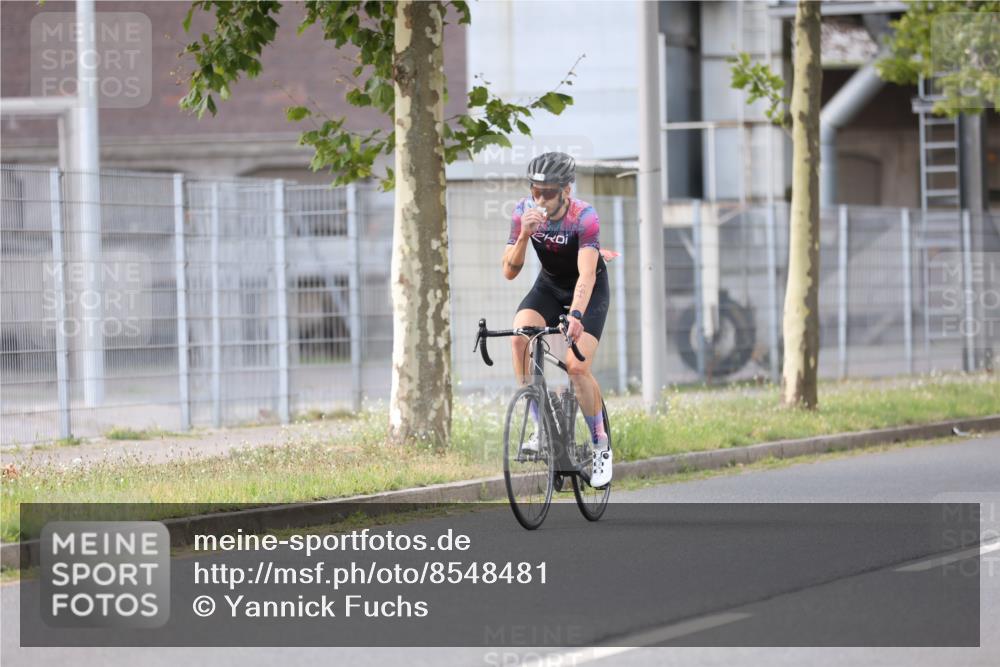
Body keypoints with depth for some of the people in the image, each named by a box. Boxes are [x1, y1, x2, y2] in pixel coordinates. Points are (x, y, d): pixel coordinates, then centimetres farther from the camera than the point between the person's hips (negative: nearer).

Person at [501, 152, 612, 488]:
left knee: (577, 366, -21)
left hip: (590, 290, -4)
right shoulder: (524, 211, -19)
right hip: (549, 285, 4)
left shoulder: (584, 217, -30)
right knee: (519, 337, -26)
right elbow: (510, 271, -18)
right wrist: (524, 235, -35)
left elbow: (586, 274, -41)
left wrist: (576, 315, -57)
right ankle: (541, 428, -17)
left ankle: (601, 447, -1)